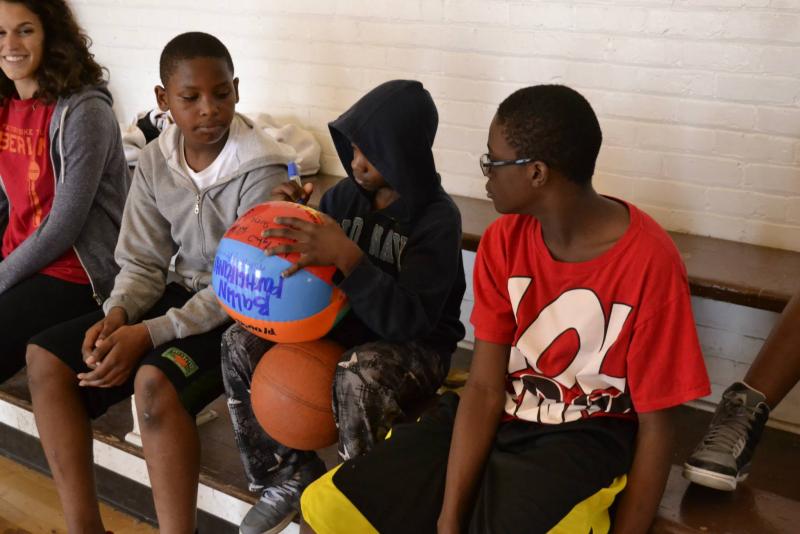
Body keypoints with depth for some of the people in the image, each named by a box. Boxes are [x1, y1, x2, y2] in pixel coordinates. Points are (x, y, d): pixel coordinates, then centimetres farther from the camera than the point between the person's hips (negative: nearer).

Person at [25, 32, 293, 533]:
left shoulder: (262, 170, -19)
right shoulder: (155, 161, 0)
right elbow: (142, 261, 5)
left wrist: (151, 333, -25)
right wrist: (117, 315, -17)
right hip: (179, 293, 7)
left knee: (155, 381, -33)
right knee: (46, 356, -6)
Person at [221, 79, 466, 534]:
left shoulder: (438, 218, -18)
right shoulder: (346, 195, -1)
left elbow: (410, 320, -27)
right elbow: (310, 266, 9)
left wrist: (347, 257, -38)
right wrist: (296, 215, -11)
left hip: (415, 344, -6)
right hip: (345, 324, 6)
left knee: (358, 378, -38)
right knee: (241, 343, -10)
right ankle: (291, 471, 3)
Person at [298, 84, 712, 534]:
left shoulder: (650, 263, -20)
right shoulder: (503, 240, -5)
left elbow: (655, 426, -12)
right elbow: (484, 387, -7)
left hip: (587, 438, -4)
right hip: (500, 416, 5)